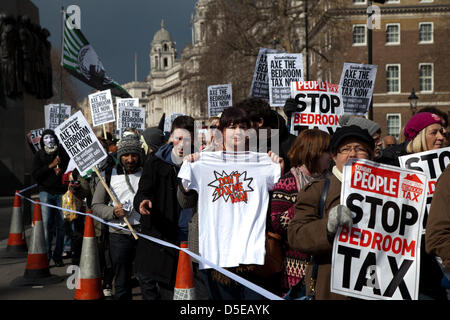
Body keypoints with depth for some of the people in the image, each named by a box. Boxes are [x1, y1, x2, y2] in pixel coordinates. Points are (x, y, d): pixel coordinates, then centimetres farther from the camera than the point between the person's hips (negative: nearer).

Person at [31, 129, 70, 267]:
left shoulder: (63, 152, 8)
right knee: (47, 224, -8)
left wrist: (61, 170, -9)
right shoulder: (39, 155, 8)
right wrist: (51, 166, -10)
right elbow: (35, 174, -1)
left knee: (60, 224, 0)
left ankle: (58, 255, 6)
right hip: (46, 192, 0)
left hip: (61, 192, 1)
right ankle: (46, 254, -2)